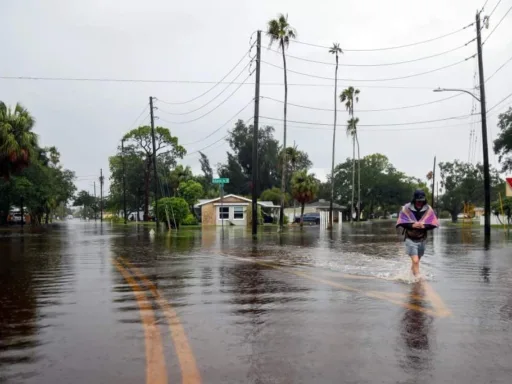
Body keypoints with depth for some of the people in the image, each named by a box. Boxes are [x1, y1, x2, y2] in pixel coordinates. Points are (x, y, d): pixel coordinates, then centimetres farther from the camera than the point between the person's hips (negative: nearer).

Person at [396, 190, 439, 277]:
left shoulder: (428, 209, -6)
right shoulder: (406, 209, -11)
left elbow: (434, 223, -4)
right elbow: (401, 222, -8)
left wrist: (424, 226, -23)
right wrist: (412, 225, -24)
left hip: (422, 239, 3)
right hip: (410, 239, -3)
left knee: (416, 261, 19)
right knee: (415, 261, -15)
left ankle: (412, 272, 45)